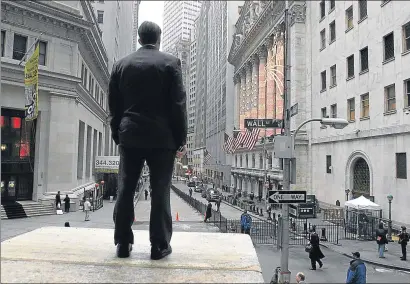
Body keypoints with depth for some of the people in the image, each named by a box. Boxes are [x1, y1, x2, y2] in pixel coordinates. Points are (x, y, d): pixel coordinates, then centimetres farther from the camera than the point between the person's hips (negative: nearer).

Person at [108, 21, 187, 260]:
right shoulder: (170, 62, -1)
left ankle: (123, 243, 13)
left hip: (130, 135, 3)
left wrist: (118, 135, 17)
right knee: (160, 191, 1)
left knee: (126, 190, 8)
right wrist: (182, 139, -2)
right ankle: (160, 246, 5)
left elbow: (114, 105, 11)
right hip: (162, 137, -3)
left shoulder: (121, 64, 10)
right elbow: (178, 103, -6)